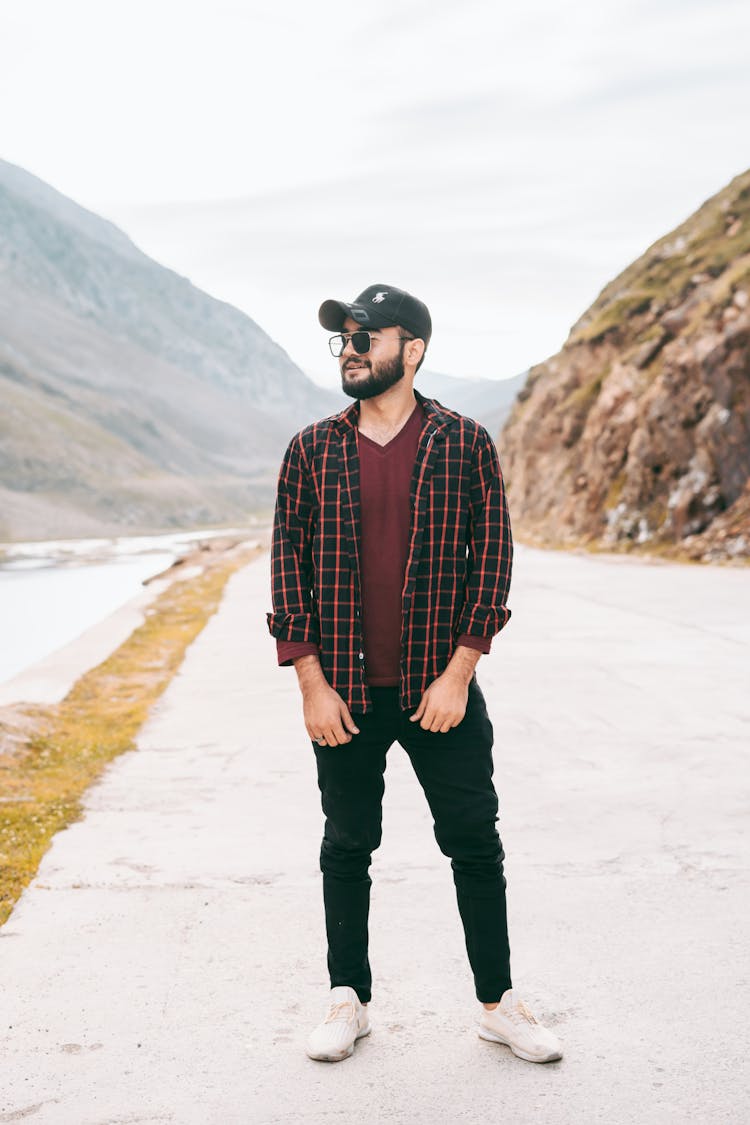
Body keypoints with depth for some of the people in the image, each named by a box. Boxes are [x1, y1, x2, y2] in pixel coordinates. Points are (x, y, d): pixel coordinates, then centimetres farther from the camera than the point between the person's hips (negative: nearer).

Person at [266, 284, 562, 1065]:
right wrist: (312, 684, -5)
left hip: (441, 689, -1)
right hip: (343, 693, 1)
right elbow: (288, 565, 1)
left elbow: (492, 558, -2)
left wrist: (456, 676, -9)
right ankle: (348, 1000, 27)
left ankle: (498, 1003, 22)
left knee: (476, 847, 6)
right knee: (347, 848, 11)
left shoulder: (465, 444, -1)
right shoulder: (311, 451, 2)